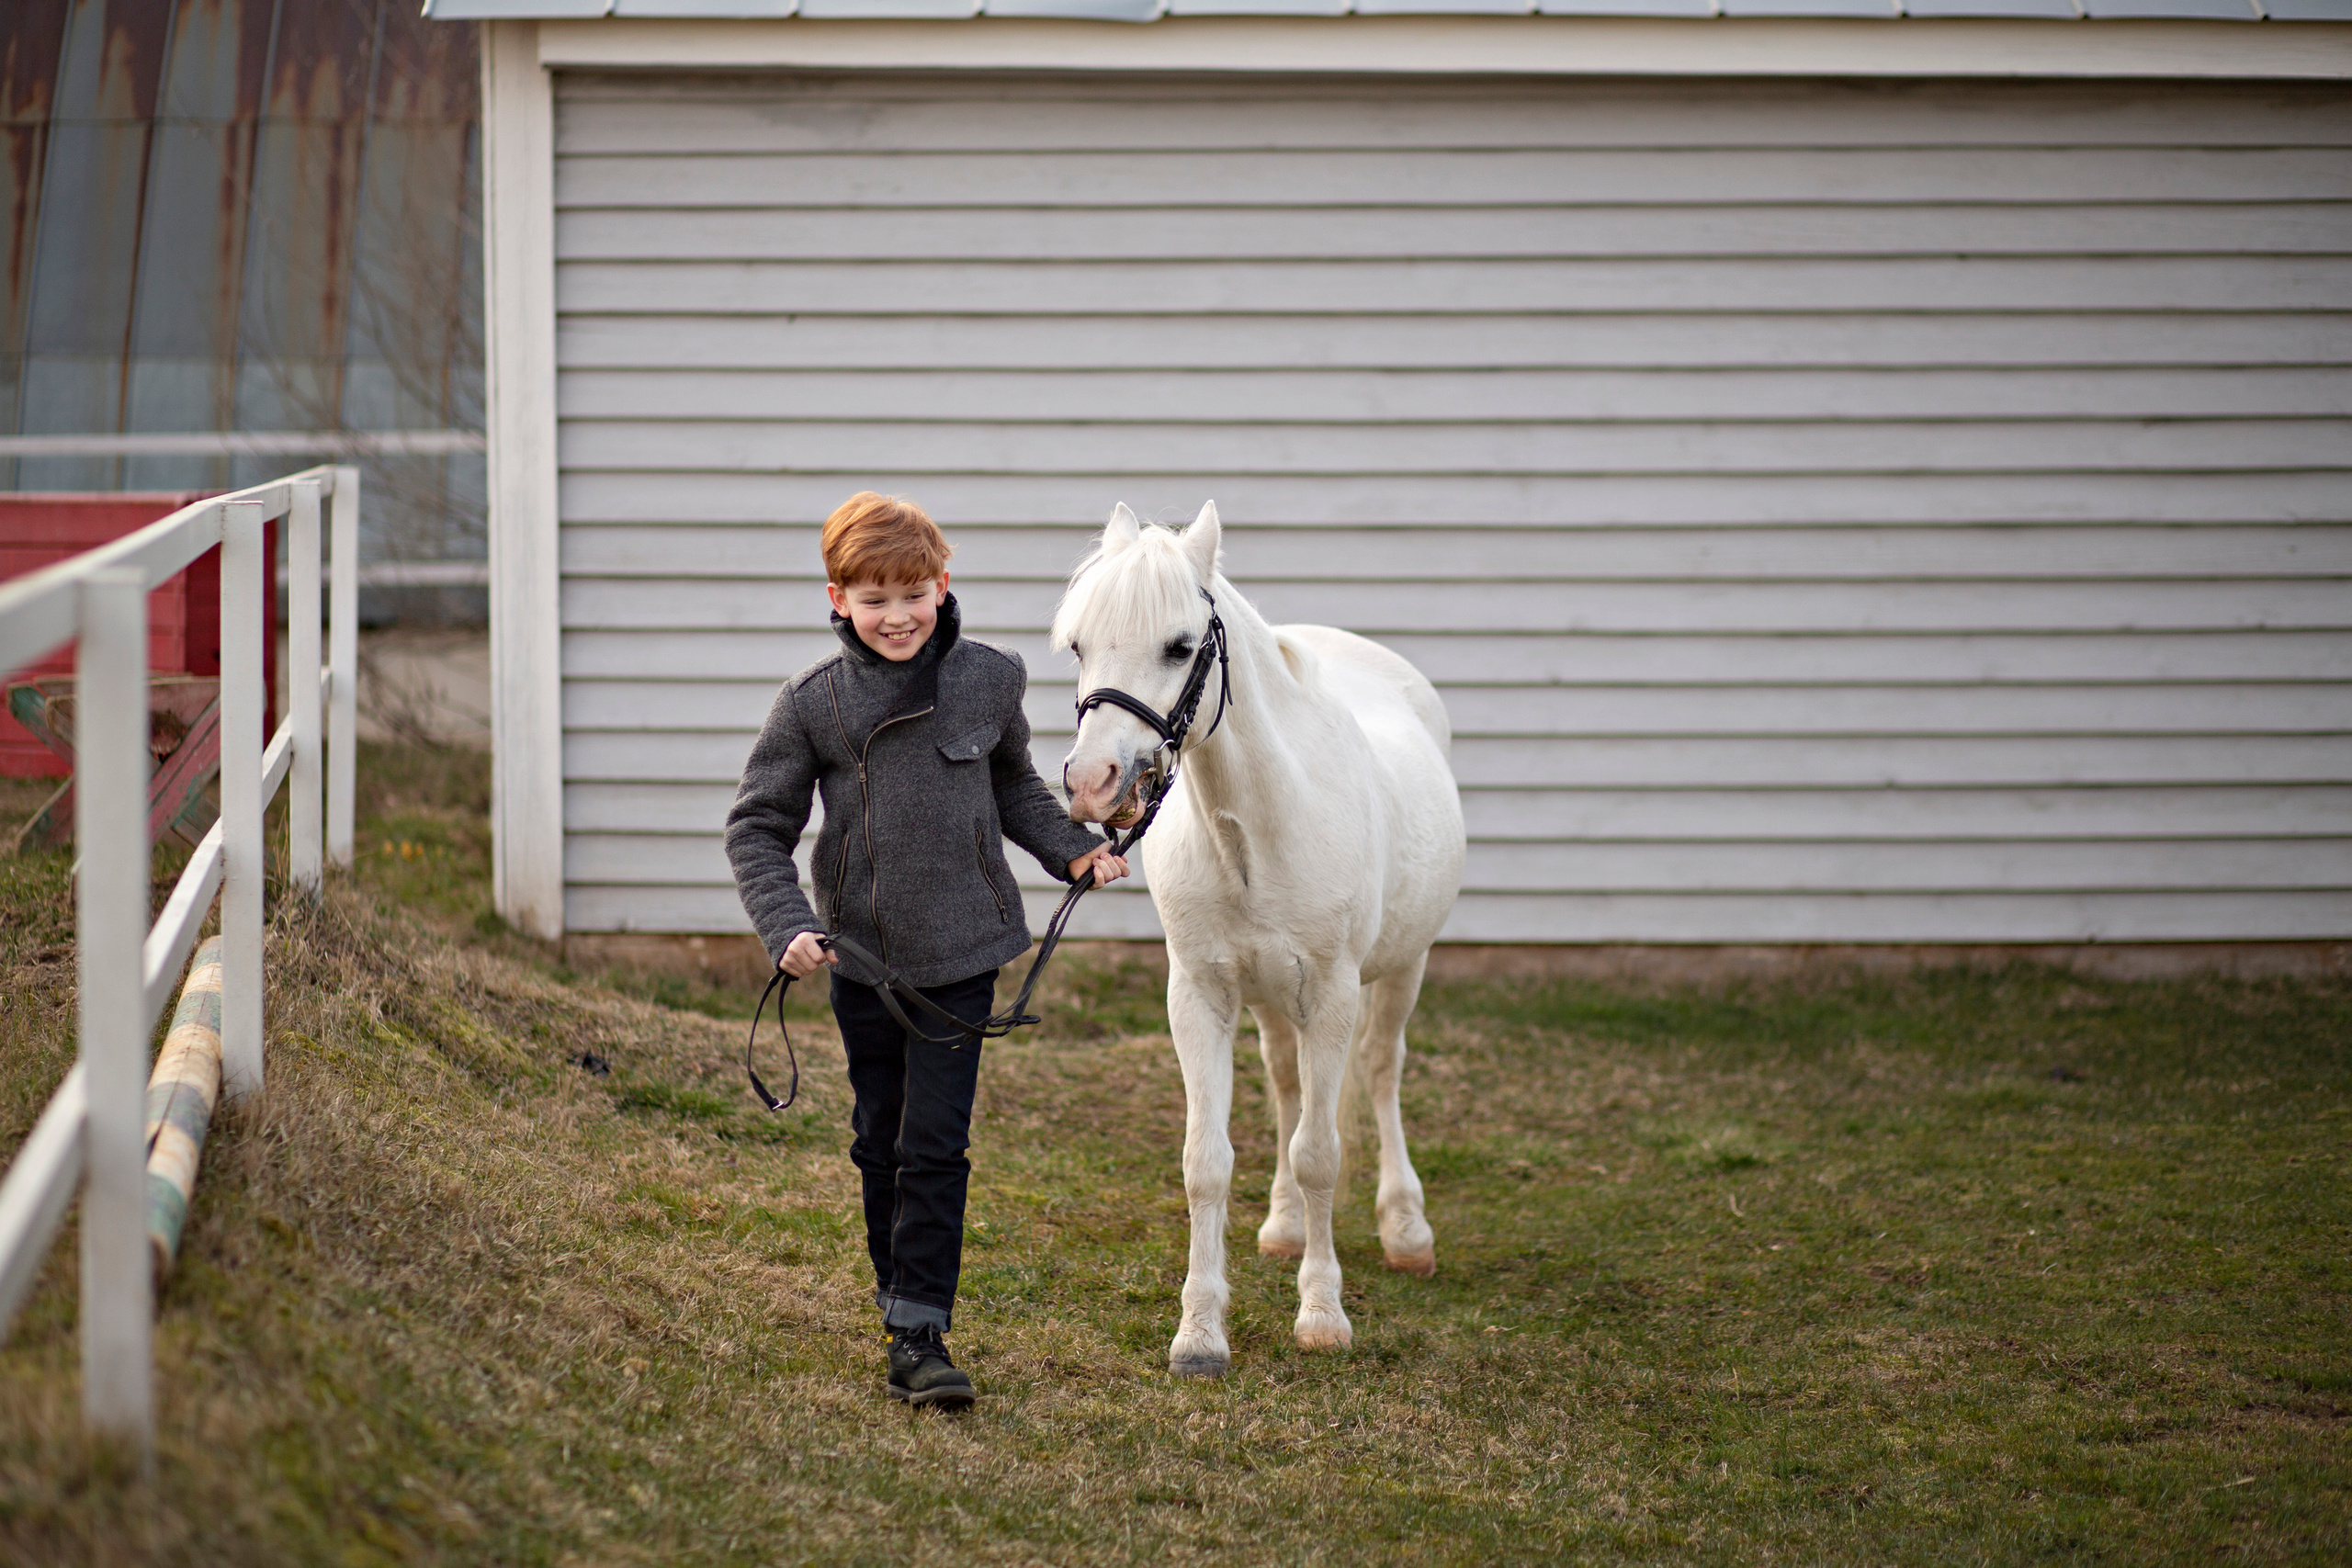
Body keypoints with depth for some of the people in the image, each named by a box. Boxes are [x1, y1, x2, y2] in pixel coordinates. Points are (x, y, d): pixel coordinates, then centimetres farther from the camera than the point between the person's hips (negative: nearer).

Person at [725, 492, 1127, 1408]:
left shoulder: (989, 679, -3)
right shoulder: (815, 702, -8)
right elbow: (757, 827, -2)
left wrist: (1072, 850, 3)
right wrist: (787, 926, -15)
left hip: (960, 953, -1)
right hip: (862, 954, 1)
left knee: (934, 1146, -7)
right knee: (880, 1142, 14)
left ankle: (921, 1334, -7)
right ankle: (900, 1292, 33)